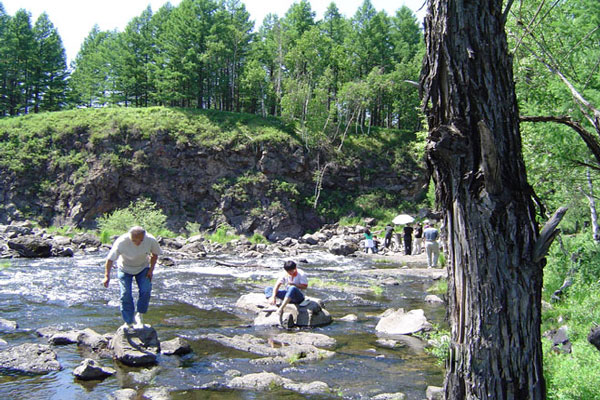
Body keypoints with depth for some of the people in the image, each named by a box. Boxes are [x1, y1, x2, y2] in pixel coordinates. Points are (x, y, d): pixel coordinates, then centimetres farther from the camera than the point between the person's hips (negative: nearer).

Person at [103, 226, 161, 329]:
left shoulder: (150, 240, -26)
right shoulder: (121, 242, -33)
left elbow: (155, 254, -6)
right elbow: (110, 259, -24)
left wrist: (151, 270, -9)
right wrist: (107, 276, -29)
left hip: (143, 268, 2)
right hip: (125, 268, -1)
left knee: (146, 290, -16)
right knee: (126, 294, -9)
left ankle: (139, 315, 6)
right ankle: (128, 322, 5)